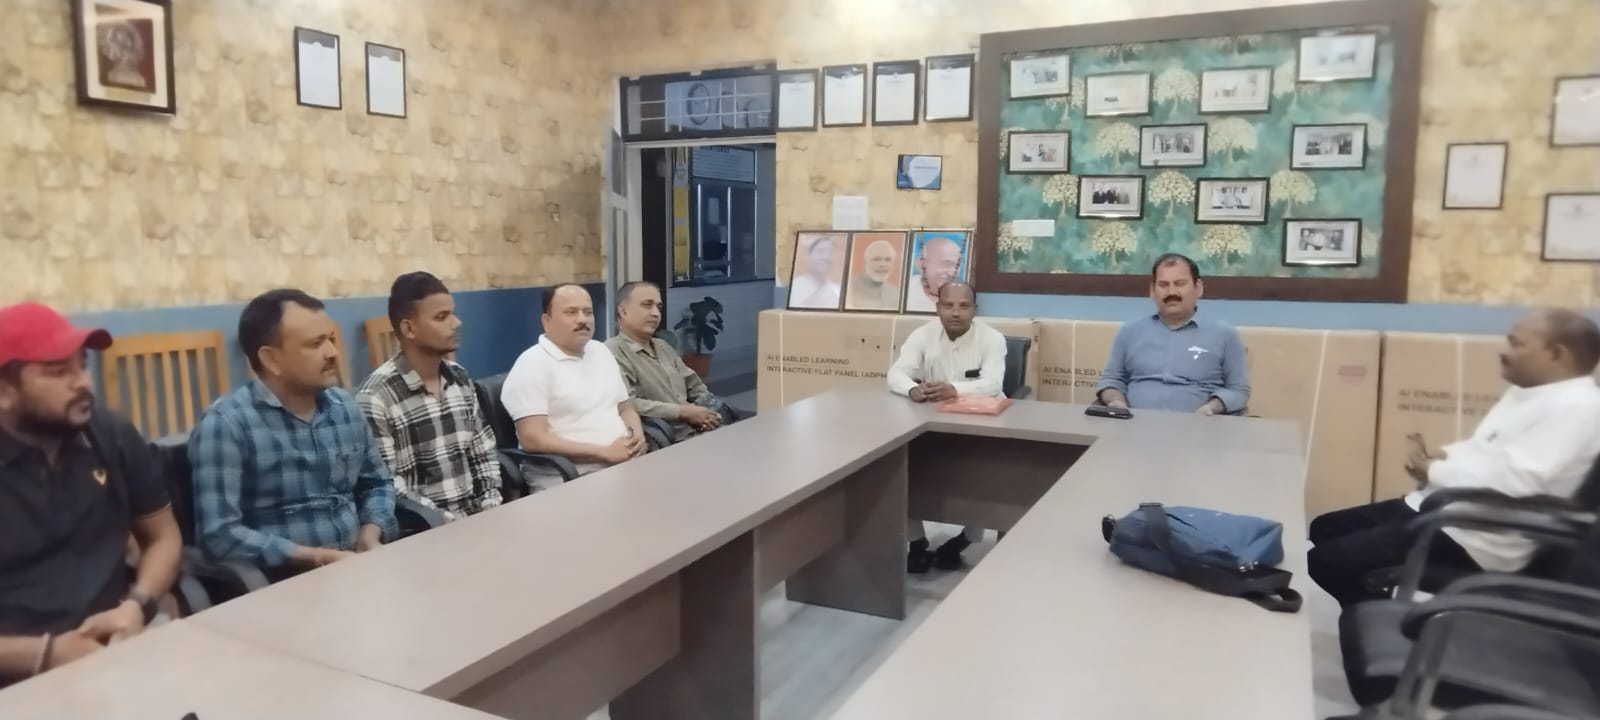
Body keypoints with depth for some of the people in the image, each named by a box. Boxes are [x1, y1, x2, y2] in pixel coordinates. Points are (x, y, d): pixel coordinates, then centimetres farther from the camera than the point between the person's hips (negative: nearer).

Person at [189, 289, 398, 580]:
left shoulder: (345, 407, 9)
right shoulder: (226, 423, -9)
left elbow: (377, 483, 19)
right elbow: (219, 534, -15)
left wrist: (370, 533, 0)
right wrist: (317, 557, -16)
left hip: (354, 567, 6)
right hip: (281, 584, -6)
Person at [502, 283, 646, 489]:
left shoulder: (601, 352, 16)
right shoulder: (532, 364, -7)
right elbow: (533, 439, -15)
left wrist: (637, 436, 0)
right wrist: (604, 452, -17)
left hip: (623, 465, 7)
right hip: (567, 481, -7)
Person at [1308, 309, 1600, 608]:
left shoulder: (1575, 409, -18)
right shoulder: (1525, 393, 14)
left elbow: (1512, 485, -28)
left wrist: (1433, 470, -13)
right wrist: (1438, 456, 1)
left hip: (1475, 539, -11)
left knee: (1325, 561, -17)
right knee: (1326, 529, 13)